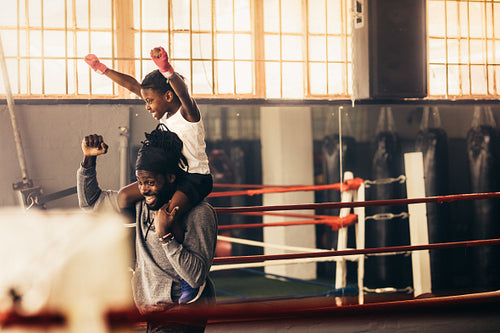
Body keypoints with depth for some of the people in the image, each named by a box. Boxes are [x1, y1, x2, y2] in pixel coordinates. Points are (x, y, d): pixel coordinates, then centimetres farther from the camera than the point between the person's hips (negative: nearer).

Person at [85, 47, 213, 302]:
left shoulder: (187, 112, -14)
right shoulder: (165, 114, 9)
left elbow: (183, 92, -38)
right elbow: (133, 86, 15)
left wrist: (166, 69, -56)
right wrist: (103, 69, 20)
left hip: (197, 178, -9)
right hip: (172, 176, 9)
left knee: (165, 217, -31)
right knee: (125, 196, 5)